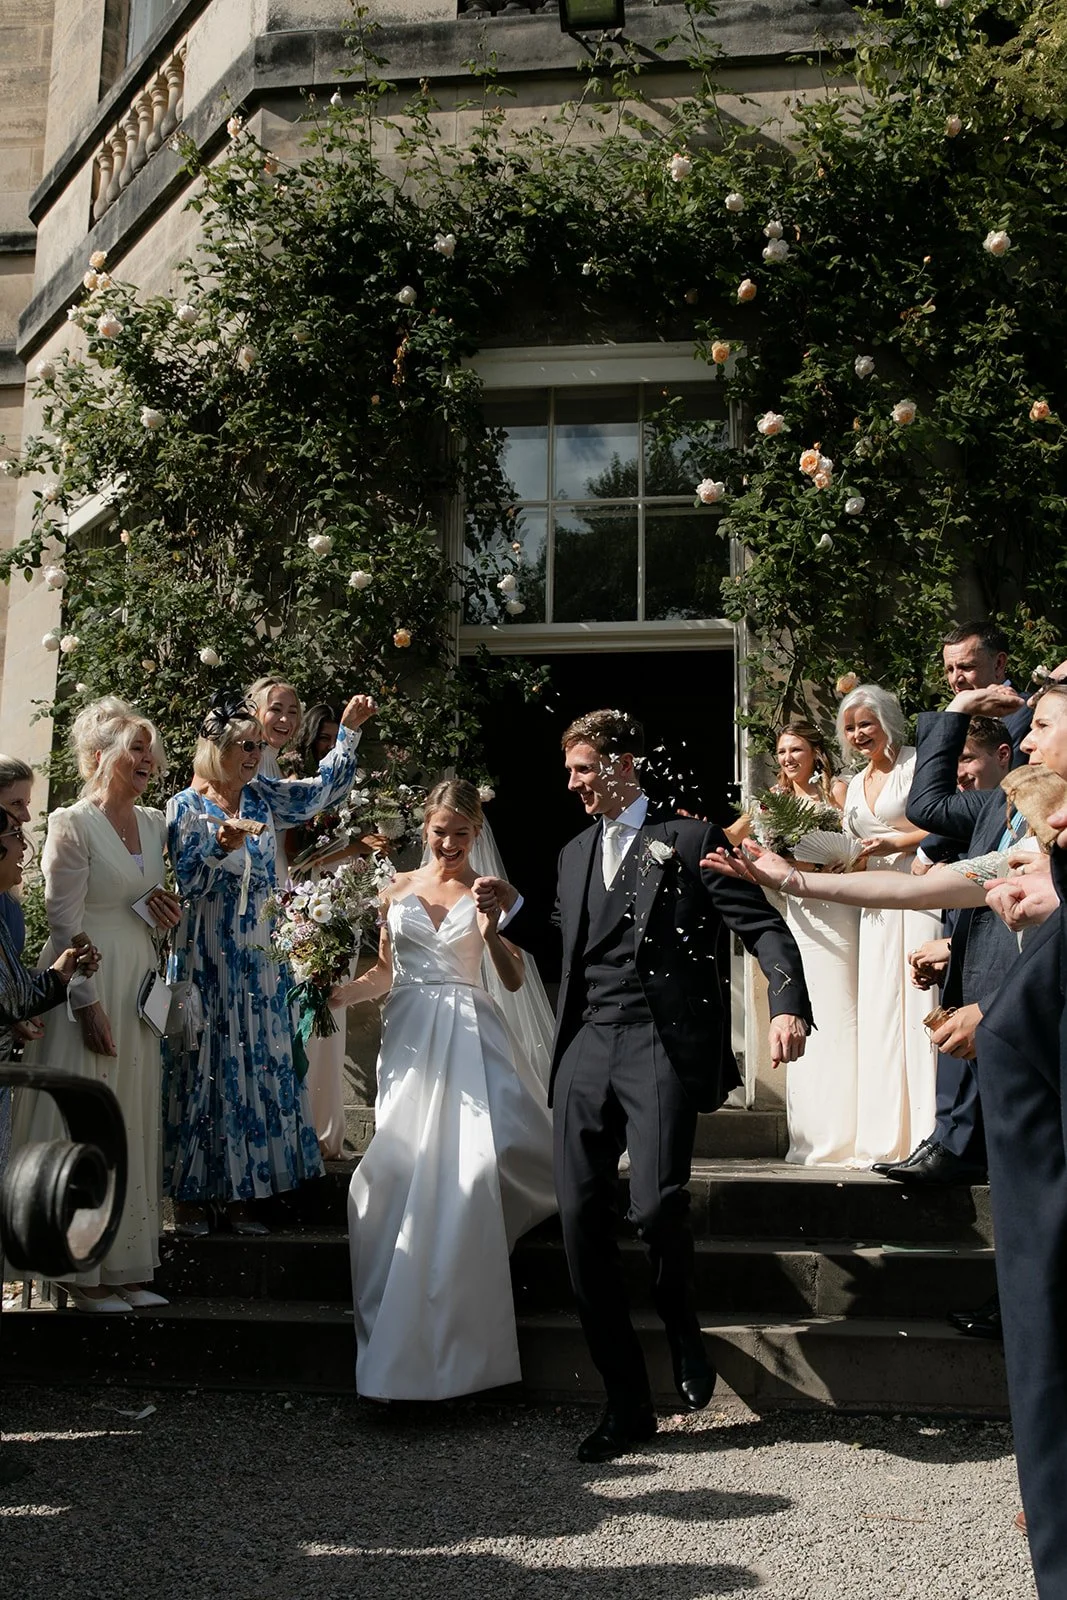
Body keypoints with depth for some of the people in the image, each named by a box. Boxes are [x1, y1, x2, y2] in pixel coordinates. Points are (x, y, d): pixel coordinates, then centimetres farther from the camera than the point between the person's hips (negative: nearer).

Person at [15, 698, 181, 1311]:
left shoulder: (155, 823, 11)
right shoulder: (73, 823, -9)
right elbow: (65, 924, -13)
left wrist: (165, 911, -1)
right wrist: (88, 1004, -17)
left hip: (140, 985, 7)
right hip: (88, 987, -7)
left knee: (133, 1127, 9)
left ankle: (126, 1269, 17)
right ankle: (81, 1272, 8)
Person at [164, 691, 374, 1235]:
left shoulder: (264, 797, 7)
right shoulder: (185, 807, -6)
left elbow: (325, 788, 8)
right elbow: (189, 884, -12)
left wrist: (350, 731, -1)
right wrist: (223, 846, -29)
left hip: (260, 956, 5)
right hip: (208, 959, -5)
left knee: (260, 1062, 6)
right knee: (204, 1064, 1)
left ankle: (240, 1191, 16)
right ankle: (191, 1193, 12)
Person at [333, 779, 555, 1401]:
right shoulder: (398, 888, 13)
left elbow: (515, 979, -2)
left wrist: (490, 928, -19)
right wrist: (336, 992, 1)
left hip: (470, 1036, -2)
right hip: (410, 1037, 2)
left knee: (472, 1164, -18)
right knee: (402, 1170, -7)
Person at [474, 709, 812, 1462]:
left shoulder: (690, 840, 2)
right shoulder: (575, 853, 21)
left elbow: (766, 928, -4)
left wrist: (789, 1005, -20)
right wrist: (512, 910, 8)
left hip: (662, 1047, -5)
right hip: (585, 1052, 6)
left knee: (656, 1204, -20)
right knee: (582, 1223, 1)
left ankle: (681, 1322, 15)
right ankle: (627, 1402, 16)